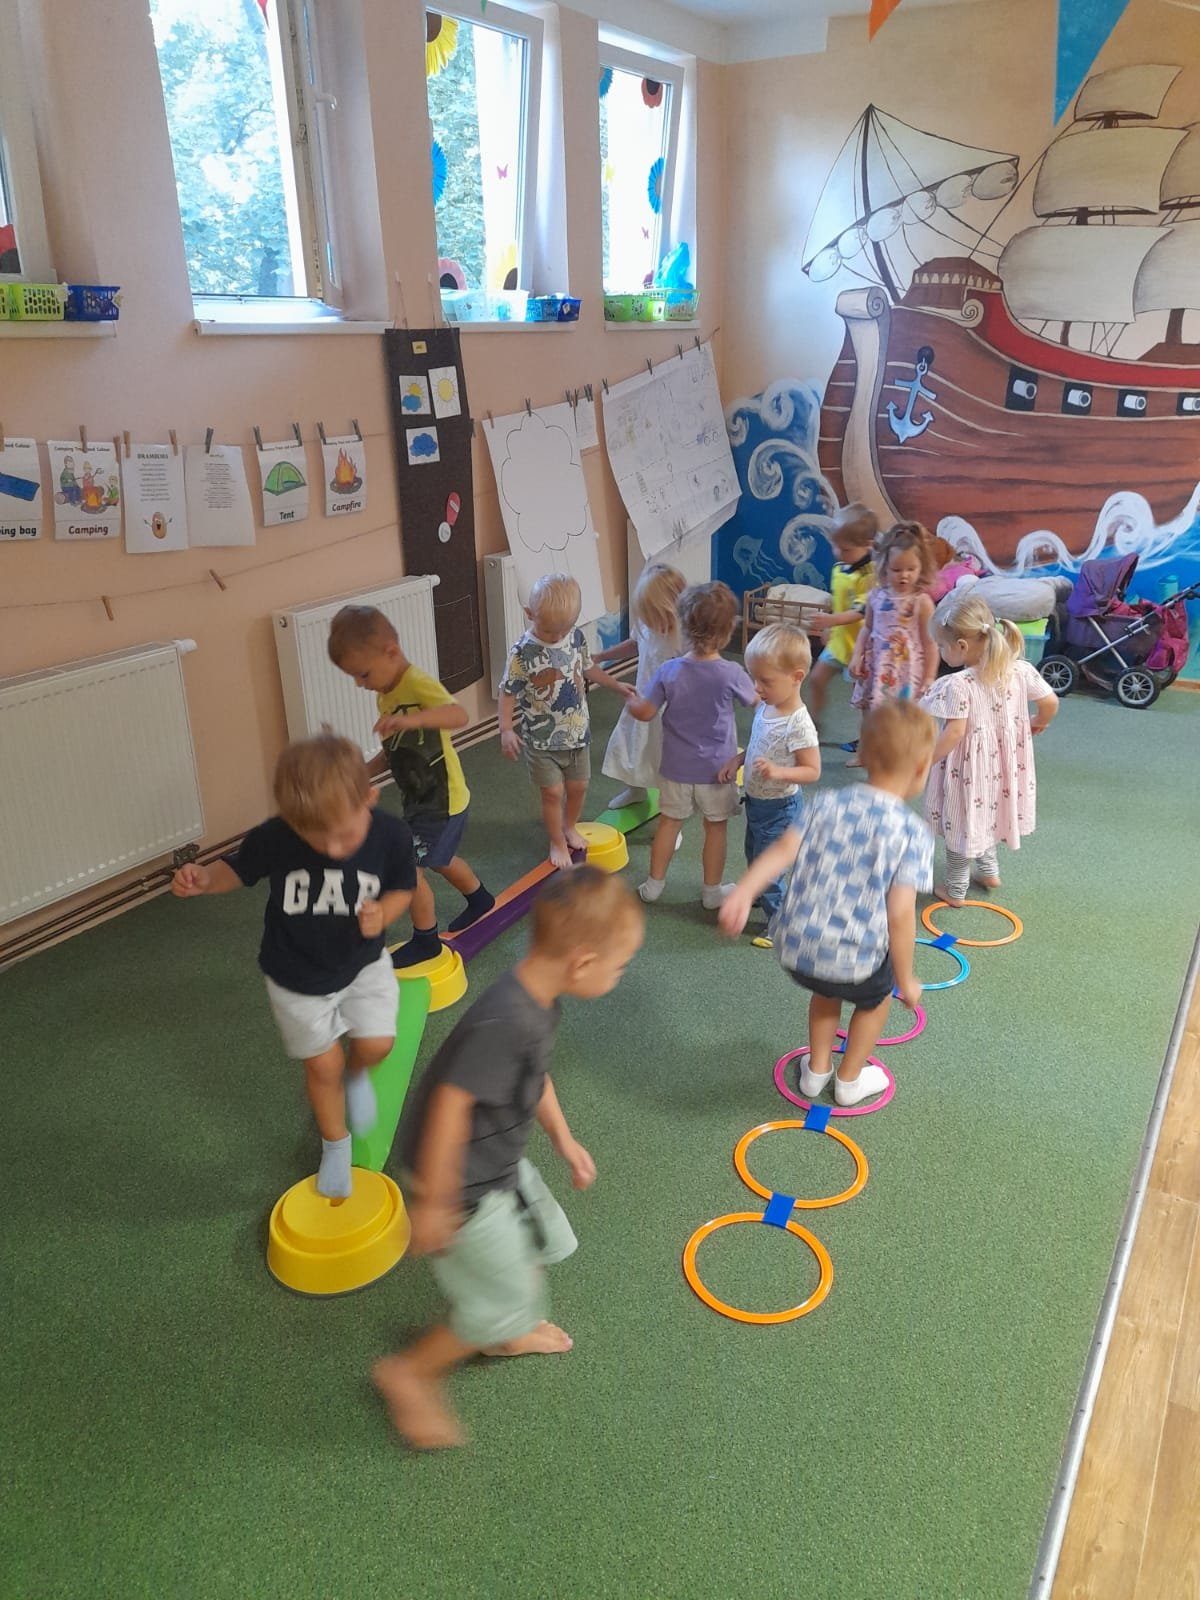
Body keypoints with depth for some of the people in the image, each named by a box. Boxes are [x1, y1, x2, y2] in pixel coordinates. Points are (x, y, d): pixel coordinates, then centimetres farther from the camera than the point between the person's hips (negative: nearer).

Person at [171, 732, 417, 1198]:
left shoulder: (391, 835, -26)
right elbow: (238, 869, -8)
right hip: (296, 977, -1)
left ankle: (355, 1075, 33)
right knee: (323, 1065, 10)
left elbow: (401, 888, -6)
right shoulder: (275, 838, -29)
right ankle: (335, 1146, 39)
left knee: (376, 1044, -7)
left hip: (363, 964, 1)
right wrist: (203, 878, -29)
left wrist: (383, 913, -27)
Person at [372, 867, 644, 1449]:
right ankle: (410, 1373, 25)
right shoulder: (506, 1022, -37)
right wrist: (433, 1202, -24)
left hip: (500, 1162, 9)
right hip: (464, 1183, -9)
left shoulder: (540, 1000, -6)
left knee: (543, 1241, 26)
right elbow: (451, 1103, -33)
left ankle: (505, 1331, 52)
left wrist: (565, 1141, 20)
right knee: (507, 1299, 5)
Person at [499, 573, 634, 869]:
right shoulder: (523, 652, -22)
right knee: (553, 792, 3)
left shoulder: (576, 636, -7)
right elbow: (508, 692, -14)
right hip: (542, 739, -4)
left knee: (578, 786, 17)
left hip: (577, 730, 5)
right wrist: (506, 729, -23)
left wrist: (616, 685, 14)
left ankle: (570, 827, 44)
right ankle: (557, 842, 25)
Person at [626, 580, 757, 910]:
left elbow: (646, 713, -7)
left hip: (677, 767, 2)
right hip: (717, 769, -2)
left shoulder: (669, 670, -14)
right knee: (716, 827, 14)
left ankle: (654, 883, 29)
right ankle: (712, 891, 26)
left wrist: (631, 703, 14)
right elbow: (756, 701, 0)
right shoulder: (731, 673, -18)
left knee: (669, 821, 17)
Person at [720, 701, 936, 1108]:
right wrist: (905, 981, -4)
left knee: (827, 990, 38)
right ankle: (850, 1080, 45)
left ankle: (816, 1070, 49)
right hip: (855, 959, -4)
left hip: (795, 948, 4)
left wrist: (743, 894, -20)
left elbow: (783, 849, -12)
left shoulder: (826, 803, 2)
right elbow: (899, 914, -14)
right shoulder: (913, 833, -10)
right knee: (876, 997, 32)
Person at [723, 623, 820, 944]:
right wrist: (738, 760, -1)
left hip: (778, 807, -9)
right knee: (754, 857, 28)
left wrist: (778, 772, -39)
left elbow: (812, 771, -26)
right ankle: (758, 896, 53)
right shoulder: (766, 708, -4)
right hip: (756, 800, 9)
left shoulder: (798, 724, -29)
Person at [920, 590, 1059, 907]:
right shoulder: (1020, 670, -7)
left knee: (963, 820, 10)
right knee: (985, 812, 29)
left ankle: (955, 890, 23)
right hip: (1002, 759, 7)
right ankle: (989, 871, 44)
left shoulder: (958, 685, -27)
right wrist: (1038, 724, 21)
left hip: (969, 765, -7)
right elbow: (1050, 702, 0)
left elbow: (954, 732, -28)